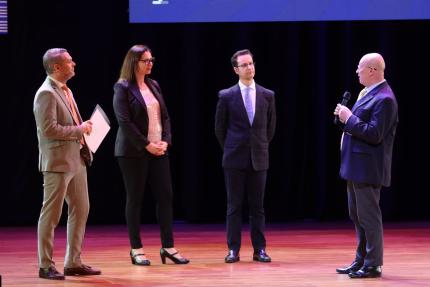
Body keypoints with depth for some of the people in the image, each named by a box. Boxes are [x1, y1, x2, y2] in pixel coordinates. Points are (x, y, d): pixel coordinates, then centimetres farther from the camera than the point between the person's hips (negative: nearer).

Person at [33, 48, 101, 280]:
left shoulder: (65, 90, 16)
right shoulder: (46, 93, -14)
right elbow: (49, 129, -22)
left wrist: (84, 128, 7)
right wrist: (79, 129, -15)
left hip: (77, 160, 10)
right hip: (58, 162, -10)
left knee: (81, 211, 11)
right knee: (51, 215, -2)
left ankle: (73, 263, 19)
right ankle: (46, 266, 5)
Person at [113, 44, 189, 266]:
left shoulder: (154, 85, 12)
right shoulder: (123, 88, -6)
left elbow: (165, 116, 13)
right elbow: (124, 122, -14)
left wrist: (165, 141, -3)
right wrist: (147, 145, -16)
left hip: (158, 150, 6)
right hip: (134, 152, -6)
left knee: (165, 196, 2)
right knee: (135, 199, 1)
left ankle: (168, 247, 8)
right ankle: (136, 250, 6)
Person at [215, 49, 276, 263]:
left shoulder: (267, 95, 4)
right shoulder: (226, 96, -1)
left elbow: (271, 126, 14)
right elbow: (220, 128, 6)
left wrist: (261, 147, 13)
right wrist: (230, 150, 8)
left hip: (258, 159, 2)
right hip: (235, 159, -1)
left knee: (257, 207, 4)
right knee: (234, 206, 1)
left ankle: (259, 249, 7)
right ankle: (233, 249, 4)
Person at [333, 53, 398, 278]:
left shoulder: (383, 99, -18)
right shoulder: (368, 93, 13)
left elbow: (374, 134, -24)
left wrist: (349, 119, -18)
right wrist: (346, 117, 6)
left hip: (367, 167, -10)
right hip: (356, 166, 10)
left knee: (368, 216, -4)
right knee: (357, 215, 16)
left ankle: (373, 265, 3)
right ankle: (361, 260, 25)